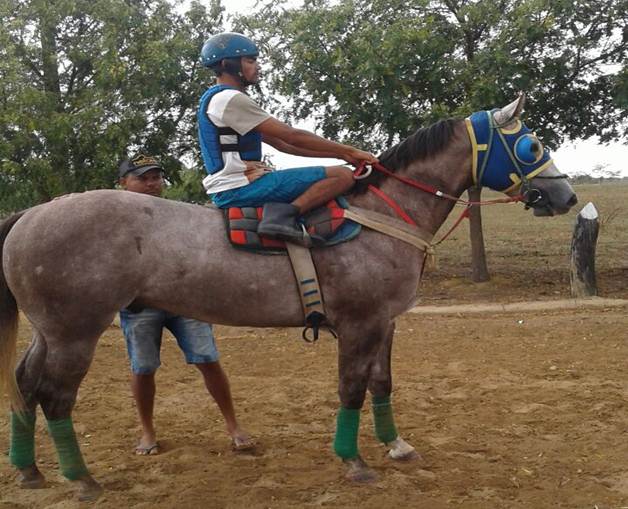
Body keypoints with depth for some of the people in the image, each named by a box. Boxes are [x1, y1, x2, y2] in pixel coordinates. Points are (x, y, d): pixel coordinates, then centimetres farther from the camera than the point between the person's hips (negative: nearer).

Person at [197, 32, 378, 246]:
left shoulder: (219, 99, 21)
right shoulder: (229, 98, -11)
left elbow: (281, 143, 16)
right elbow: (292, 136, -13)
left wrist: (339, 153, 10)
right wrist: (348, 151, -6)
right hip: (241, 187, -10)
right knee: (343, 175, -15)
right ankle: (286, 214, -28)